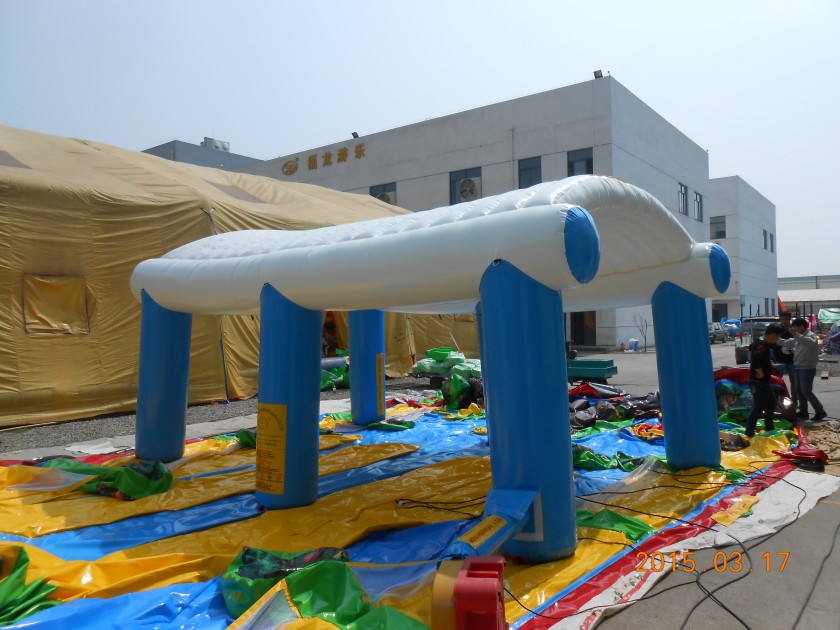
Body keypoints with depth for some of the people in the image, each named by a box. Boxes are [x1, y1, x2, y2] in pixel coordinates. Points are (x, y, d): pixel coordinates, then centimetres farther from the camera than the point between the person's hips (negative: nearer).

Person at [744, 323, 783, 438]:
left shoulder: (764, 343, 10)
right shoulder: (761, 346, -23)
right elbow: (755, 361, -35)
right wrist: (760, 374, -23)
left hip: (764, 382, 11)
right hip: (758, 383, -11)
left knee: (771, 403, 22)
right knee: (758, 407, -4)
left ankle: (769, 428, 35)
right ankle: (749, 432, 5)